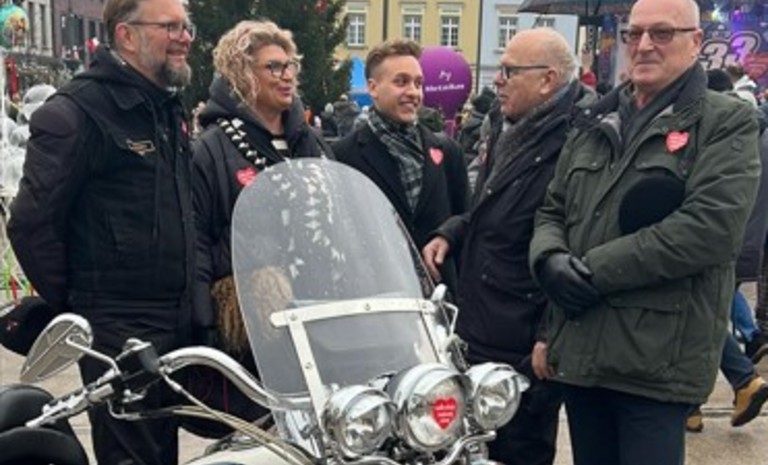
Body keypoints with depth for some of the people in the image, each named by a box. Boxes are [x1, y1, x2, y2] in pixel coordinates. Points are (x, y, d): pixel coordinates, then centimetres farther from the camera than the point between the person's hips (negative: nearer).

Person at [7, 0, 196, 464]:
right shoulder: (77, 112, -14)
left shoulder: (169, 107, 13)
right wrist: (71, 305, -8)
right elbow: (32, 223, -16)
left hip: (176, 320, 8)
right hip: (117, 329, -8)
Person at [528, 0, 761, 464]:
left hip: (657, 358, -6)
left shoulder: (727, 122, -3)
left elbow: (712, 227, -17)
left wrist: (593, 270, -17)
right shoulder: (593, 123, 16)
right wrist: (550, 258, -8)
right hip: (579, 348, 6)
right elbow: (552, 210, 17)